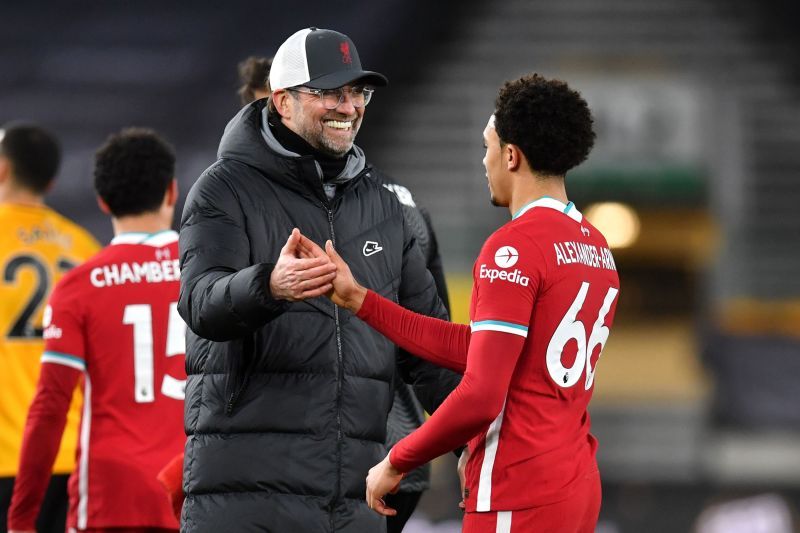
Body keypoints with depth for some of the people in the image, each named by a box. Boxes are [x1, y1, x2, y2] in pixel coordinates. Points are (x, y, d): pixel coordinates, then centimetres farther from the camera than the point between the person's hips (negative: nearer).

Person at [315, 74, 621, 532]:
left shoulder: (514, 249, -13)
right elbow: (474, 348, 13)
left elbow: (481, 396, -20)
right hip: (578, 488, 8)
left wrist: (397, 462, -6)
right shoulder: (597, 248, 12)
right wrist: (358, 299, 15)